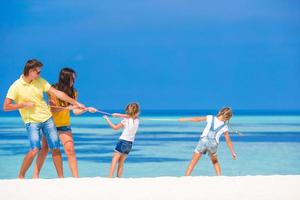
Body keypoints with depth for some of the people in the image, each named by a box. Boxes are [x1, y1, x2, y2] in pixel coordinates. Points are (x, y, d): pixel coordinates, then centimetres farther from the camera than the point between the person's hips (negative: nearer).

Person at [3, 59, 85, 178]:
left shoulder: (40, 81, 2)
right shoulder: (16, 86, -10)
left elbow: (57, 93, 3)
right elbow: (6, 107, -12)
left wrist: (76, 103, 0)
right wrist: (24, 104, -16)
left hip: (47, 118, 5)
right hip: (32, 121, -4)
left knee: (55, 148, 1)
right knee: (35, 149, -19)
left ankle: (61, 177, 12)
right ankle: (21, 177, -3)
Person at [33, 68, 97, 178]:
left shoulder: (73, 93, 0)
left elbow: (75, 111, -2)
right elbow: (52, 109, -18)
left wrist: (87, 109, -17)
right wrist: (67, 108, -28)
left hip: (64, 125, 2)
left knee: (70, 150, -10)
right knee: (44, 149, 2)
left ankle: (76, 177, -11)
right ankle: (35, 175, 10)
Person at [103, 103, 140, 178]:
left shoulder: (126, 120, -9)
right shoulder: (137, 120, 4)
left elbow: (115, 127, -1)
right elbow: (129, 117, 23)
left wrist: (107, 119, 8)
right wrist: (119, 115, 20)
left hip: (123, 141, -5)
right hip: (130, 144, 5)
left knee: (114, 160, -6)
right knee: (121, 162, 12)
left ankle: (110, 177, -15)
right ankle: (118, 177, 7)